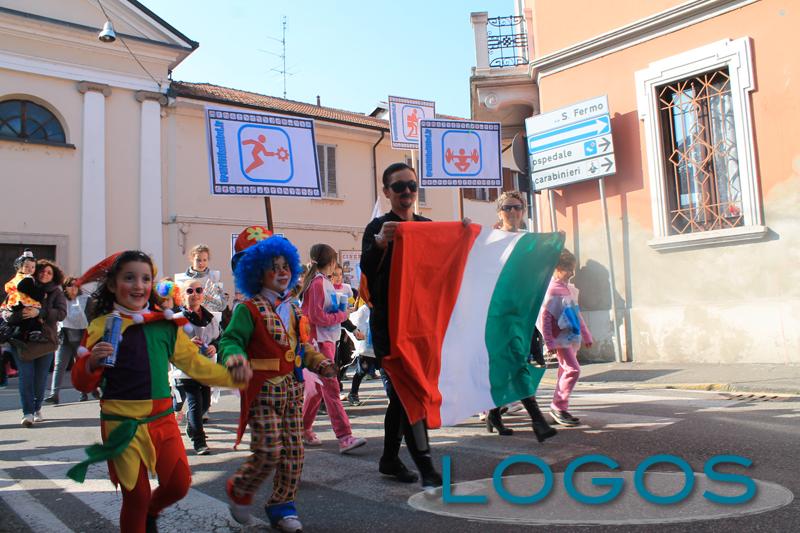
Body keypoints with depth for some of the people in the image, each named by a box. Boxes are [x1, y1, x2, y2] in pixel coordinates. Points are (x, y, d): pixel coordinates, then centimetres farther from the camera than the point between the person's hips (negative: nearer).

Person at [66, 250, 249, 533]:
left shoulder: (166, 324, 2)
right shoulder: (101, 326, -4)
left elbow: (193, 362, 8)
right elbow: (82, 382, -2)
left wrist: (229, 375, -2)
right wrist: (92, 362, -23)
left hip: (162, 418, 3)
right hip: (122, 423, -3)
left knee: (178, 484, 7)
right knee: (136, 495, 3)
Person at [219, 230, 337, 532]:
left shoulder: (293, 309, 12)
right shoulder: (249, 310, -8)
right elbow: (231, 341, -13)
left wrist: (321, 363, 2)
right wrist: (235, 357, -35)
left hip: (292, 388, 7)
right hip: (263, 390, -6)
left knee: (293, 452, 8)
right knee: (269, 451, -8)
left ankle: (282, 506, 25)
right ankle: (239, 491, 21)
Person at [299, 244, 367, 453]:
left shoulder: (324, 282, 14)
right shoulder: (317, 283, -14)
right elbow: (316, 317, -19)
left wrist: (340, 310, 5)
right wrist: (342, 315, -9)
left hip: (328, 338, 10)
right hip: (319, 340, -10)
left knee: (320, 388, 14)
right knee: (330, 388, -11)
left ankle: (304, 429, 26)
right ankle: (344, 437, -13)